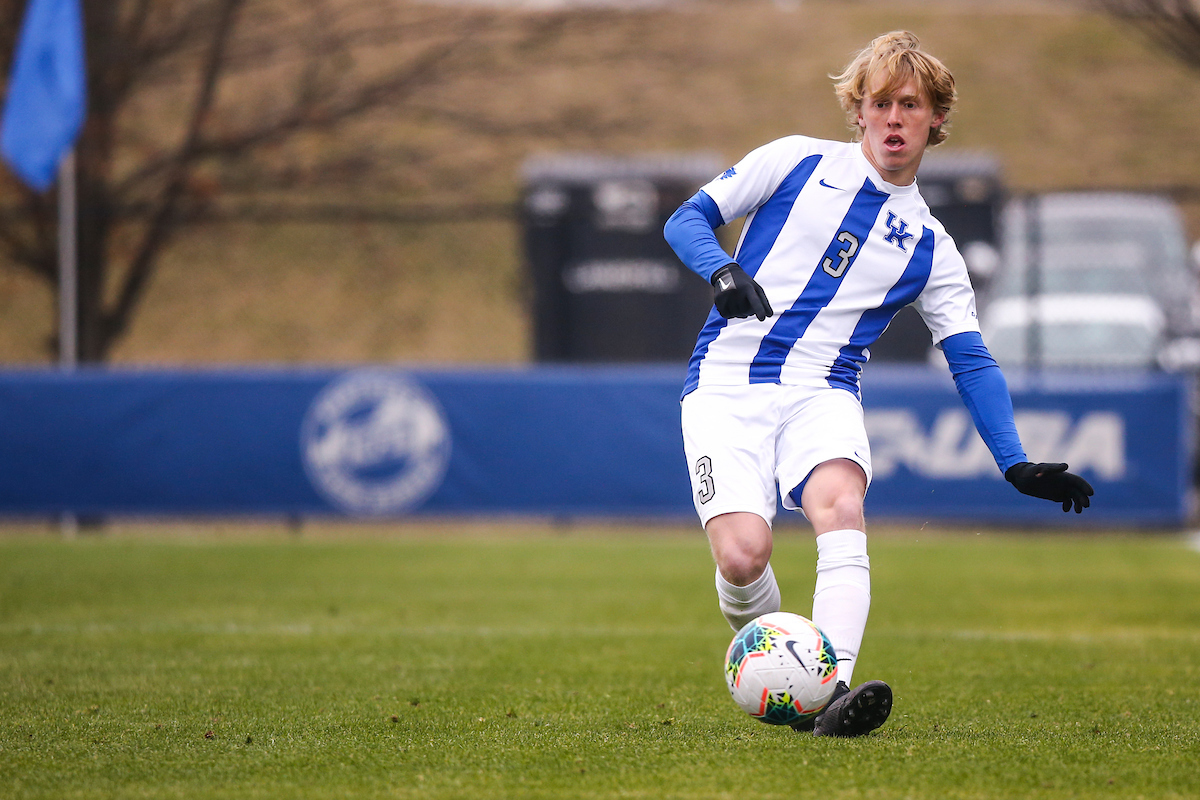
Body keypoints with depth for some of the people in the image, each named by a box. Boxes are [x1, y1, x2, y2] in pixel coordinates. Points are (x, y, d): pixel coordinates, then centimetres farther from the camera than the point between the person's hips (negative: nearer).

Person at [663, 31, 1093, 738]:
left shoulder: (929, 247, 15)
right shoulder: (799, 162, 10)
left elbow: (972, 361, 12)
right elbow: (689, 219, 10)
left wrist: (1018, 465, 0)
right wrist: (723, 270, -13)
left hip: (823, 393, 1)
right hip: (728, 382, -1)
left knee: (841, 505, -32)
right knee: (743, 553, -23)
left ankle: (832, 691, -45)